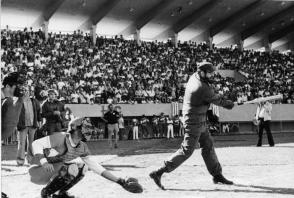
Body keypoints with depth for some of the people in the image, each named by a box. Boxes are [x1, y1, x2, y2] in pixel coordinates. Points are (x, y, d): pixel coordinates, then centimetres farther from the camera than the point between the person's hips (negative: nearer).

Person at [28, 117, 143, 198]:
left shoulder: (82, 147, 0)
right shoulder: (61, 138, -21)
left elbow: (96, 166, 1)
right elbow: (36, 144, -22)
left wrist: (118, 181, -4)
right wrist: (44, 163, -35)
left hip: (53, 172, 7)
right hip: (37, 171, -7)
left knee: (82, 167, 0)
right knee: (72, 169, -27)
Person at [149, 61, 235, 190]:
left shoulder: (194, 77, 2)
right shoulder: (203, 89, -25)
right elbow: (217, 100, -10)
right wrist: (229, 104, 10)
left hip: (199, 122, 10)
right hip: (194, 122, -10)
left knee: (208, 146, 16)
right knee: (187, 151, -6)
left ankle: (217, 175, 27)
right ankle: (158, 173, -6)